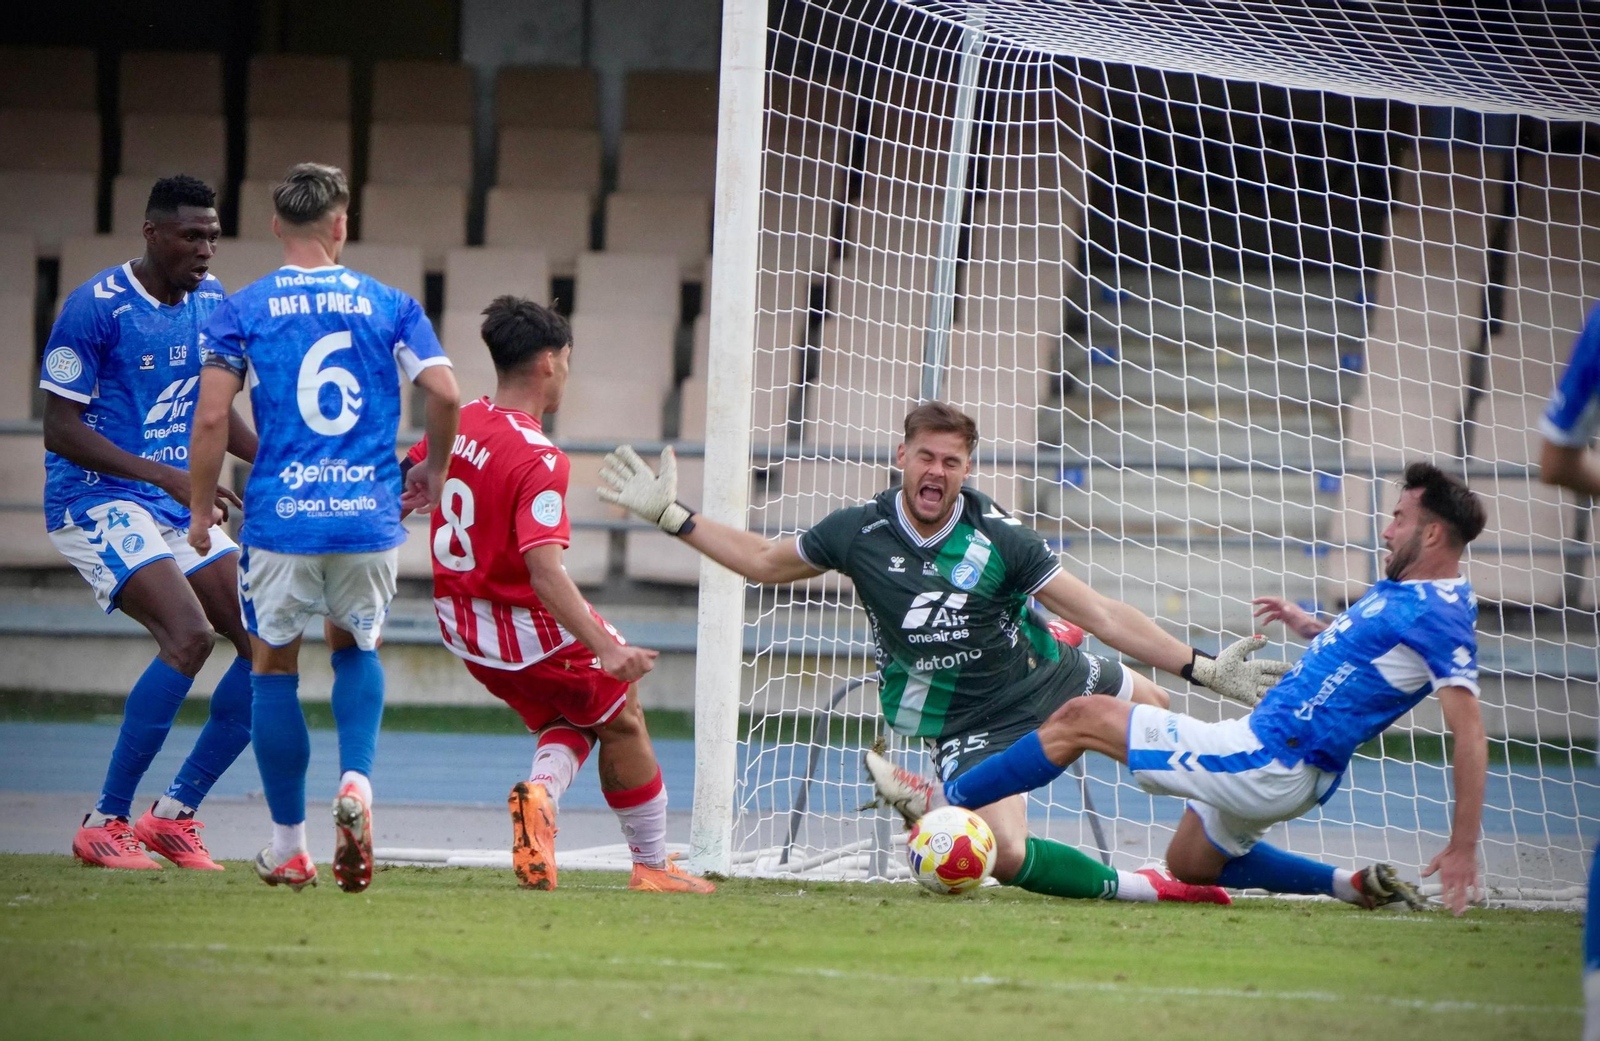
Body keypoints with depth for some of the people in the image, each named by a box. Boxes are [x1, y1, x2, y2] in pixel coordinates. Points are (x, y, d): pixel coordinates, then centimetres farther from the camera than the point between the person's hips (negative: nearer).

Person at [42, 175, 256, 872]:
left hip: (181, 511, 8)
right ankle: (104, 824, -17)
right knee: (191, 635, -26)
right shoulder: (95, 307, -14)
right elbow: (61, 428, -15)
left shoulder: (213, 303, 8)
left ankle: (175, 814, 8)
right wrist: (166, 475, -24)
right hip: (95, 502, -8)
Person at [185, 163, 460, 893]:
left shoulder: (242, 310, 1)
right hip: (370, 517, 1)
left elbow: (211, 417, -6)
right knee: (356, 649, 23)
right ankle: (356, 781, -5)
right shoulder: (388, 306, 4)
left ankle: (288, 849, 14)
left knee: (273, 668, 13)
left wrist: (199, 510, 5)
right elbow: (445, 394, -4)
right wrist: (435, 470, 14)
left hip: (280, 521, -1)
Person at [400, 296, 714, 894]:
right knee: (623, 724, 14)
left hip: (461, 625, 8)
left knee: (568, 725, 22)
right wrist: (606, 651, -38)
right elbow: (544, 573, -34)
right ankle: (651, 866, 21)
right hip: (531, 629, -8)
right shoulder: (538, 460, -25)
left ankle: (540, 790, -10)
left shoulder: (456, 426, -3)